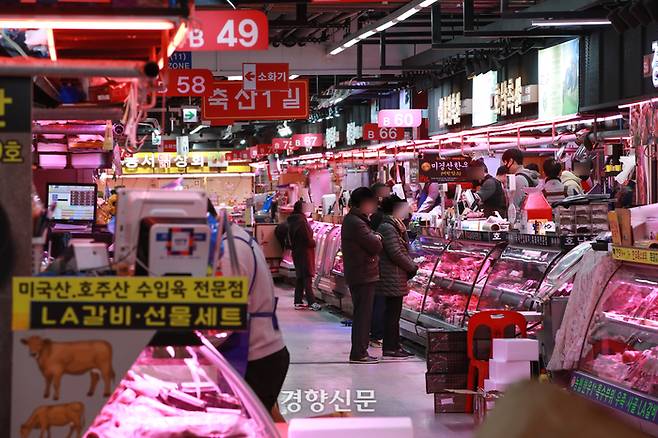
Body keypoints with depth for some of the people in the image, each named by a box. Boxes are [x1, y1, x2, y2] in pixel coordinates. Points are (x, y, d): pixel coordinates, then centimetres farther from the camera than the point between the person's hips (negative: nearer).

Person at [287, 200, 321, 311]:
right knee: (307, 277, -6)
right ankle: (311, 302, -5)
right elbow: (308, 239, -19)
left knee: (299, 277, 13)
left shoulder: (292, 222, 9)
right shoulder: (301, 221, -19)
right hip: (304, 252, -9)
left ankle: (298, 302, 15)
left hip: (296, 252, 9)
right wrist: (314, 243, -1)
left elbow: (290, 239, 15)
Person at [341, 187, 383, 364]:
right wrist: (377, 238, -1)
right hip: (364, 276, -10)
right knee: (363, 315, -6)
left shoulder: (351, 220, 16)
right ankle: (358, 353, -3)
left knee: (362, 315, 15)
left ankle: (359, 352, 20)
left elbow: (370, 242, 17)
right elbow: (376, 246, -20)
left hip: (359, 275, 10)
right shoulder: (356, 223, -18)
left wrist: (374, 238, -2)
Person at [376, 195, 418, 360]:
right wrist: (412, 267, -9)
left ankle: (395, 346, 18)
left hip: (396, 278, 10)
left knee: (394, 313, 13)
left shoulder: (393, 226, 18)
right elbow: (396, 253, -19)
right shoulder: (387, 227, -15)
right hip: (392, 279, -10)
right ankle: (389, 350, -4)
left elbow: (404, 250, 19)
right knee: (392, 313, -7)